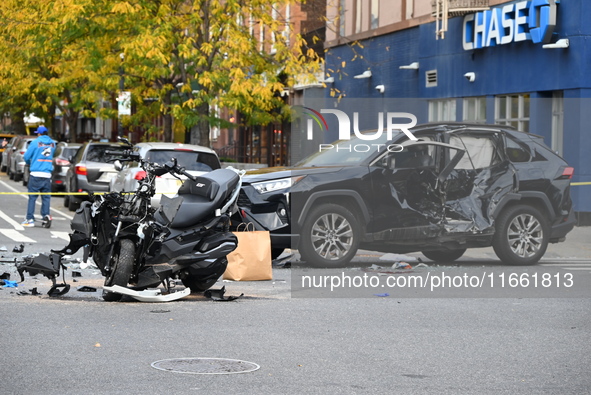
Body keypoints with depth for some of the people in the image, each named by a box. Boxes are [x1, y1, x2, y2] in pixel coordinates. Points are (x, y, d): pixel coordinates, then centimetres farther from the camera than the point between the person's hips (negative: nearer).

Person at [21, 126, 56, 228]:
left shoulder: (36, 142, -4)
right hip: (47, 174, 3)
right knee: (46, 197, 7)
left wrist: (29, 163, 20)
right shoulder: (52, 143, 9)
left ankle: (30, 219, 0)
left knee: (32, 197, 1)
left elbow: (26, 157, 0)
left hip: (36, 174, -3)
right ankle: (46, 216, -6)